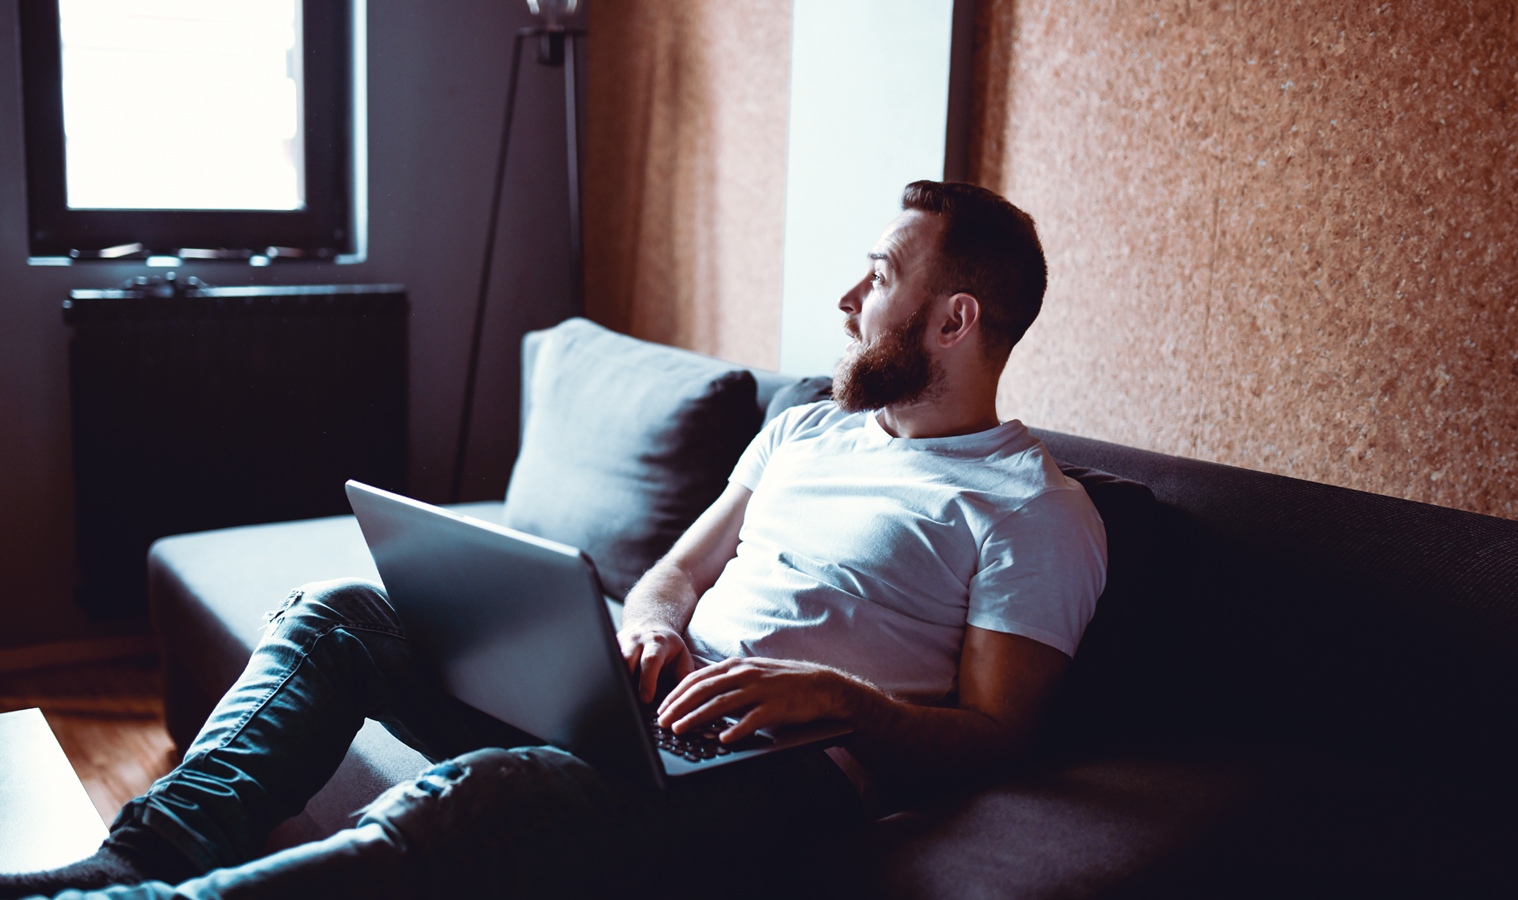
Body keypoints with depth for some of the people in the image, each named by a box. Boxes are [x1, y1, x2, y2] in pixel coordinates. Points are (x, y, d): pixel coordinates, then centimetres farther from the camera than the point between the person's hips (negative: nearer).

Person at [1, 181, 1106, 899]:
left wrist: (835, 692, -21)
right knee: (342, 610, -3)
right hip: (646, 709, 8)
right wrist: (648, 629, -3)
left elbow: (995, 734, -6)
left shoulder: (1038, 514, 0)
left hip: (786, 769, -8)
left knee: (479, 795, -36)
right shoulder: (805, 430, 21)